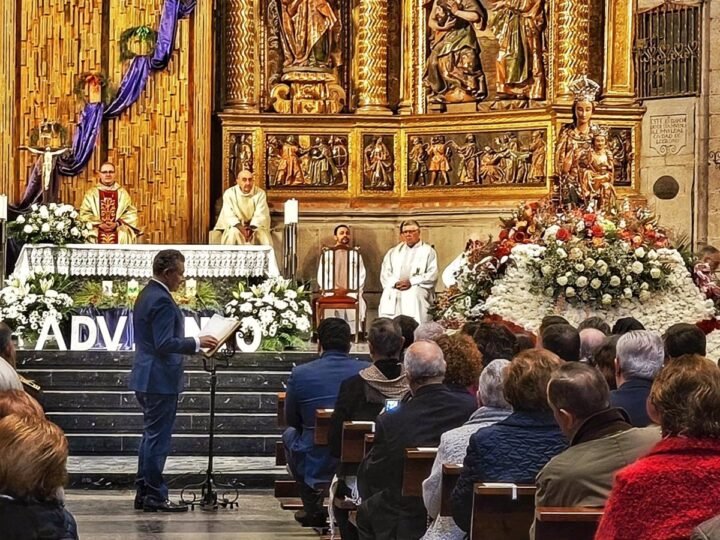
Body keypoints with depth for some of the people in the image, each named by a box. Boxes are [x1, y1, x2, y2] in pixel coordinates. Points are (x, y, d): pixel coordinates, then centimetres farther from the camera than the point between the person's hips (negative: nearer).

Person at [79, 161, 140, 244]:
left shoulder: (122, 193, 13)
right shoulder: (91, 193, 11)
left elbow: (131, 213, 6)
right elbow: (85, 213, 4)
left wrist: (116, 224, -9)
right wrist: (99, 224, -10)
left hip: (118, 229, 0)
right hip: (96, 229, 0)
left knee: (123, 237, -22)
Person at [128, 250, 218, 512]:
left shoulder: (147, 295, 13)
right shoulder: (162, 300, -19)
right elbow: (165, 344, -24)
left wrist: (194, 343, 18)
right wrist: (197, 343, -17)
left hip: (146, 378, 10)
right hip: (160, 380, -10)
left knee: (151, 436, 16)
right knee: (158, 438, -5)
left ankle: (143, 492, 20)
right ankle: (154, 496, -1)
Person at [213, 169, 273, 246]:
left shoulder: (260, 193, -7)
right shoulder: (229, 193, -9)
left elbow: (260, 215, -14)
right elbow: (229, 216, -16)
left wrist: (251, 228, -33)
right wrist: (241, 228, -34)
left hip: (255, 226, 1)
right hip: (235, 226, -1)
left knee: (263, 233, -29)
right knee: (234, 232, -33)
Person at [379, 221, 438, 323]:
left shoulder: (428, 251, 14)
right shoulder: (393, 252, 25)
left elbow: (432, 275, 2)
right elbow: (385, 274, 15)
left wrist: (411, 282, -10)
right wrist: (395, 283, -7)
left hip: (417, 289, -3)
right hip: (394, 290, 3)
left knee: (414, 296, -34)